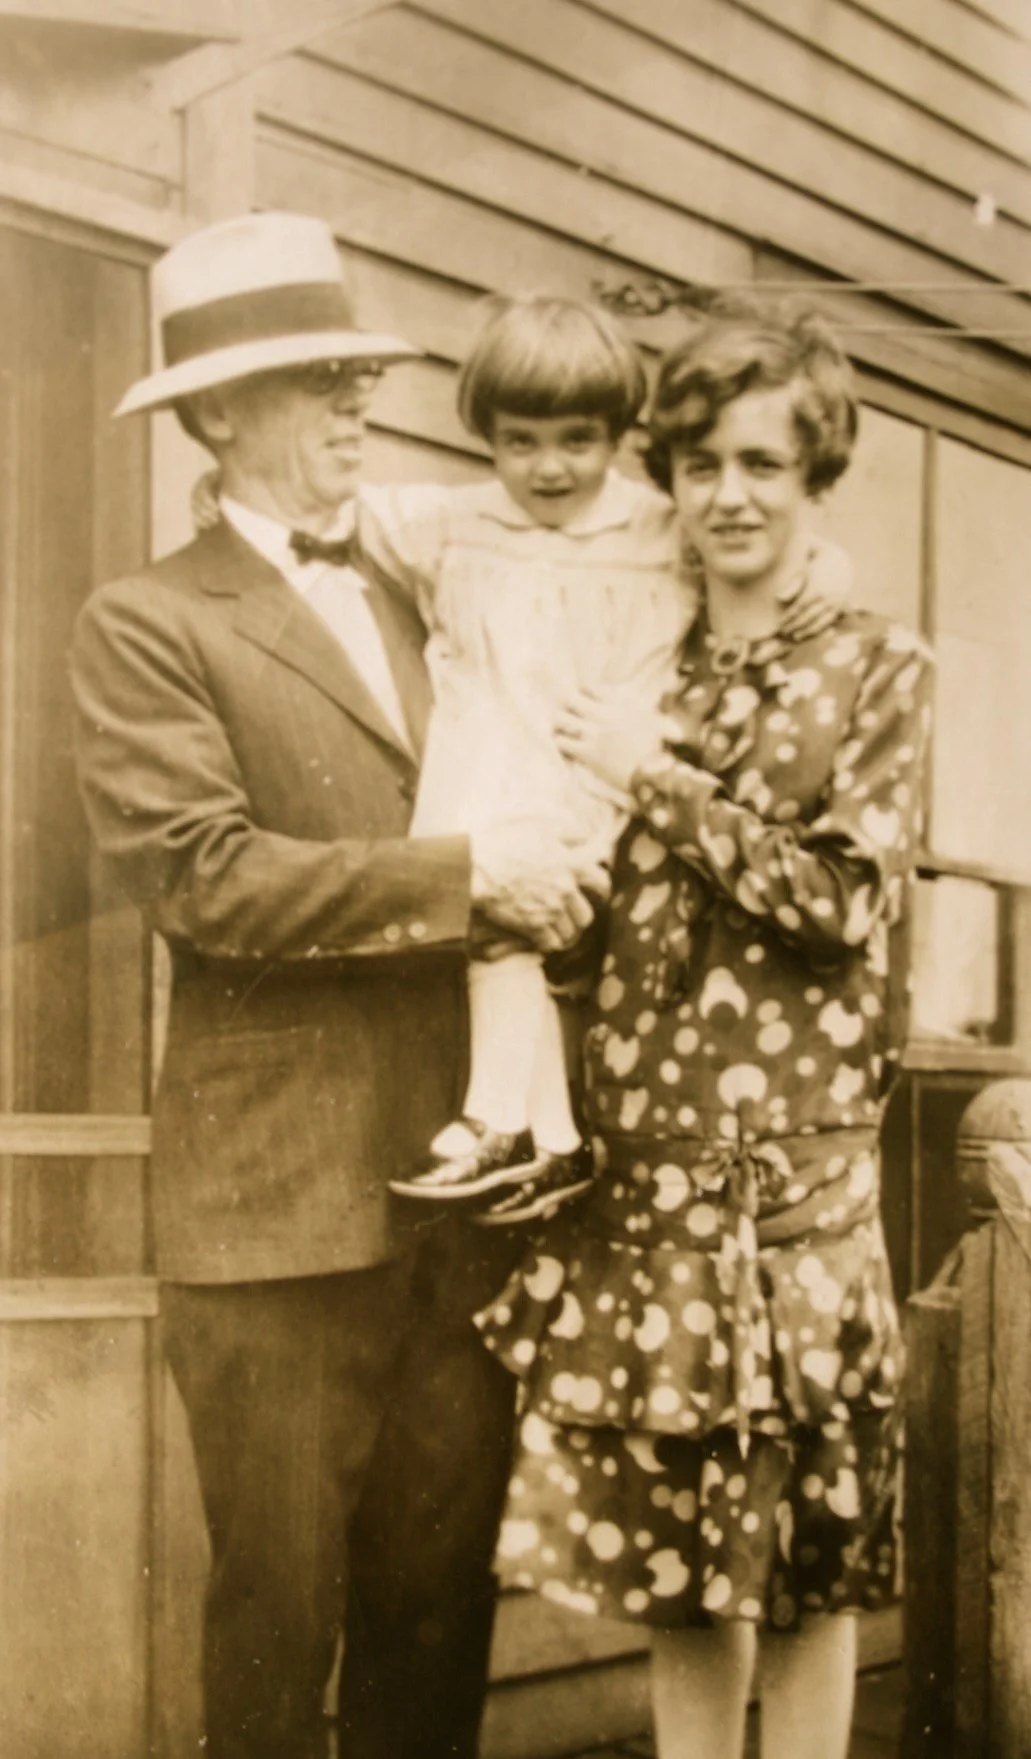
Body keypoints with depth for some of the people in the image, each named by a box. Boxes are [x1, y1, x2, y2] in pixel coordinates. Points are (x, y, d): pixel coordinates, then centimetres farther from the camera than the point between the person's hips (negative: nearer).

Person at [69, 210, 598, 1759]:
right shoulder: (149, 624, -2)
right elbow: (202, 877, -14)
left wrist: (549, 886, 6)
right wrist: (460, 878, -15)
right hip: (281, 1204, -5)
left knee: (441, 1607, 13)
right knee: (279, 1615, 6)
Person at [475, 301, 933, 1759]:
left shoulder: (878, 667, 2)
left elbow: (845, 898, -9)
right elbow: (591, 909, 15)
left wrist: (662, 779, -11)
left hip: (793, 1155, -3)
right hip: (639, 1155, 4)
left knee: (806, 1542, 4)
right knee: (674, 1535, 10)